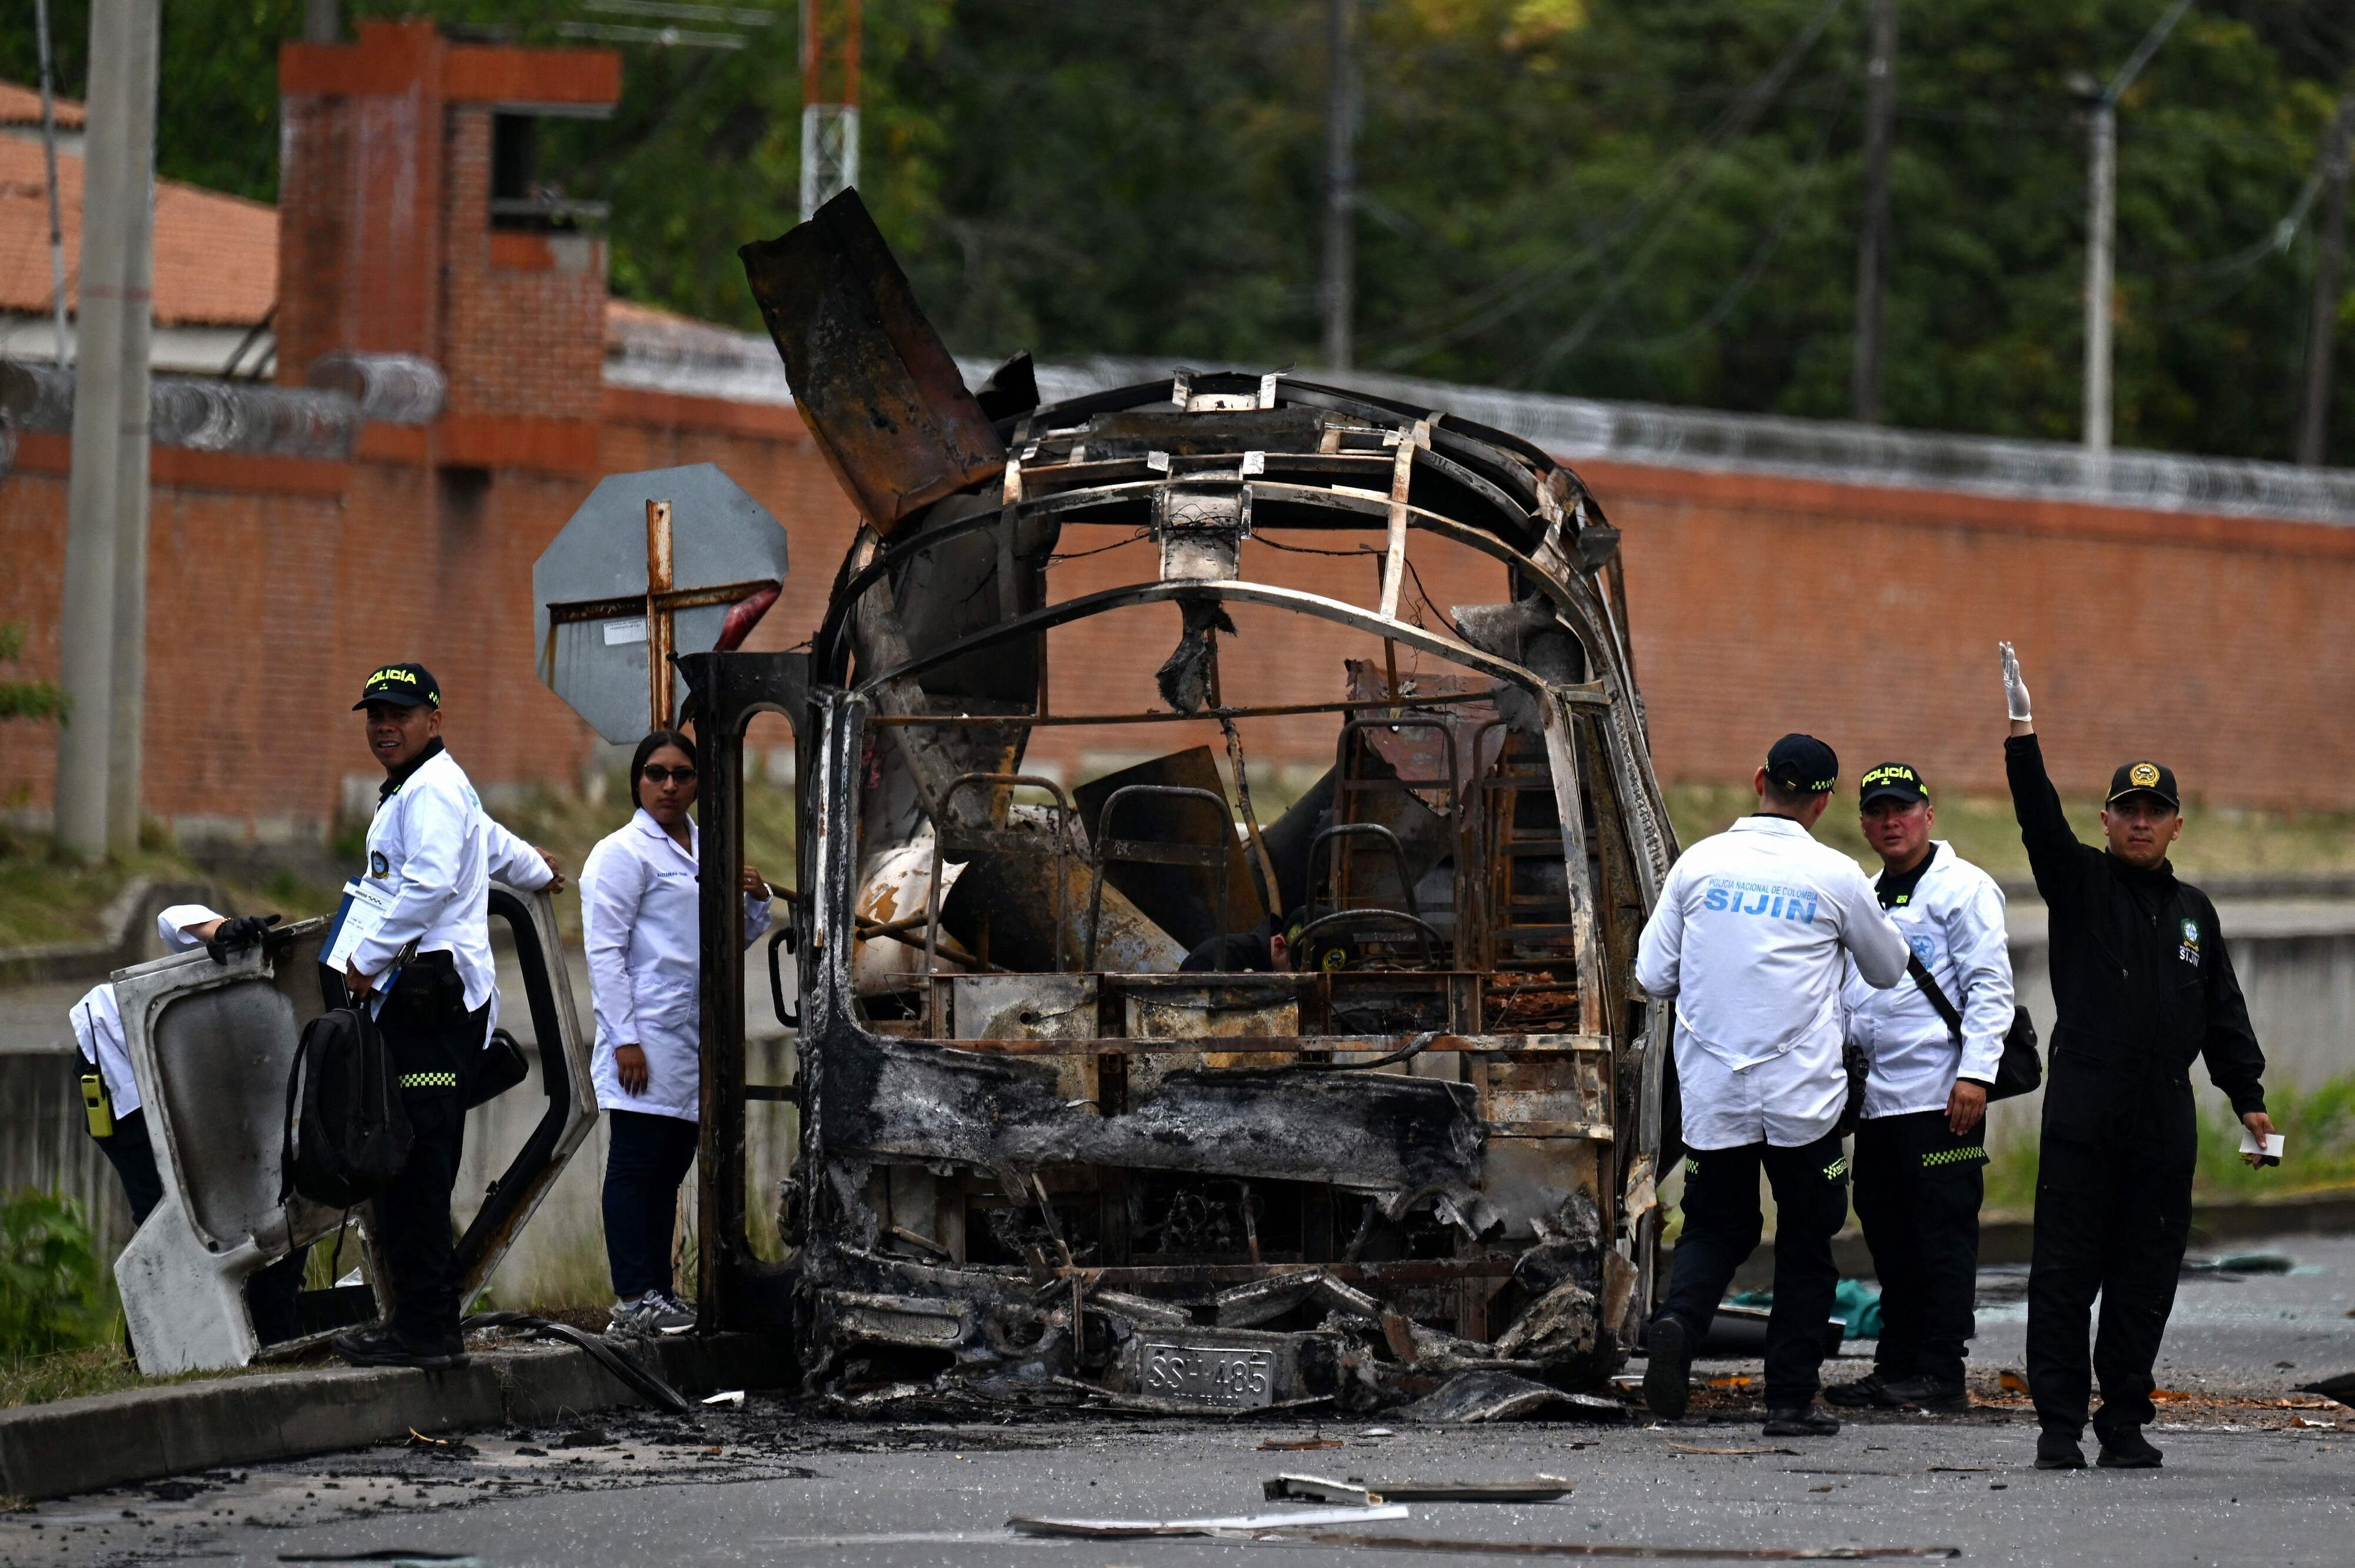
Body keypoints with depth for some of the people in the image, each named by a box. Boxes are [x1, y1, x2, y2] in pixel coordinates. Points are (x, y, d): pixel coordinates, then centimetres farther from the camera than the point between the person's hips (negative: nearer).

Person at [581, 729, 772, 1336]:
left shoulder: (707, 849, 17)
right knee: (635, 1167, -7)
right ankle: (633, 1301, -9)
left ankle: (658, 1295, 13)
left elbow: (736, 939, 27)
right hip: (646, 1036, -7)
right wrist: (625, 1040, -18)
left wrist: (756, 901, 4)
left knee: (670, 1170, 9)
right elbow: (605, 950, -11)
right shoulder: (623, 854, -5)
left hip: (696, 1034, 7)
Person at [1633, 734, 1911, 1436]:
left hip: (1712, 1093, 2)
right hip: (1803, 1097, -2)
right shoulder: (1834, 878, -6)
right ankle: (1791, 1399, 10)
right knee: (1805, 1245, 12)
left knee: (1716, 1228, 15)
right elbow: (1889, 969, 10)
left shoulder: (1699, 864, -1)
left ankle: (1678, 1318, -15)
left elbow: (1654, 976, 4)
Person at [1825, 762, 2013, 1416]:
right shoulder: (1868, 897, 21)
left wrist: (1976, 1074, -18)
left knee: (1943, 1236, -6)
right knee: (1890, 1238, 9)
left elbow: (1989, 988, -10)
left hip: (1941, 1098, -8)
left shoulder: (1962, 889, -4)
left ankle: (1941, 1376, -6)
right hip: (1877, 1101, 8)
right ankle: (1897, 1368, 14)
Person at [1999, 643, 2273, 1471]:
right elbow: (2041, 821, -11)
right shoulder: (2081, 882, 5)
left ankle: (2126, 1422, 11)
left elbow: (2223, 1012, 20)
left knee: (2146, 1278, 4)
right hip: (2083, 1112, -4)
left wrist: (2249, 1097, 13)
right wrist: (2022, 735, -24)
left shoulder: (2193, 910, 17)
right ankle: (2059, 1425, -2)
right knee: (2065, 1273, -5)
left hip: (2164, 1121, 4)